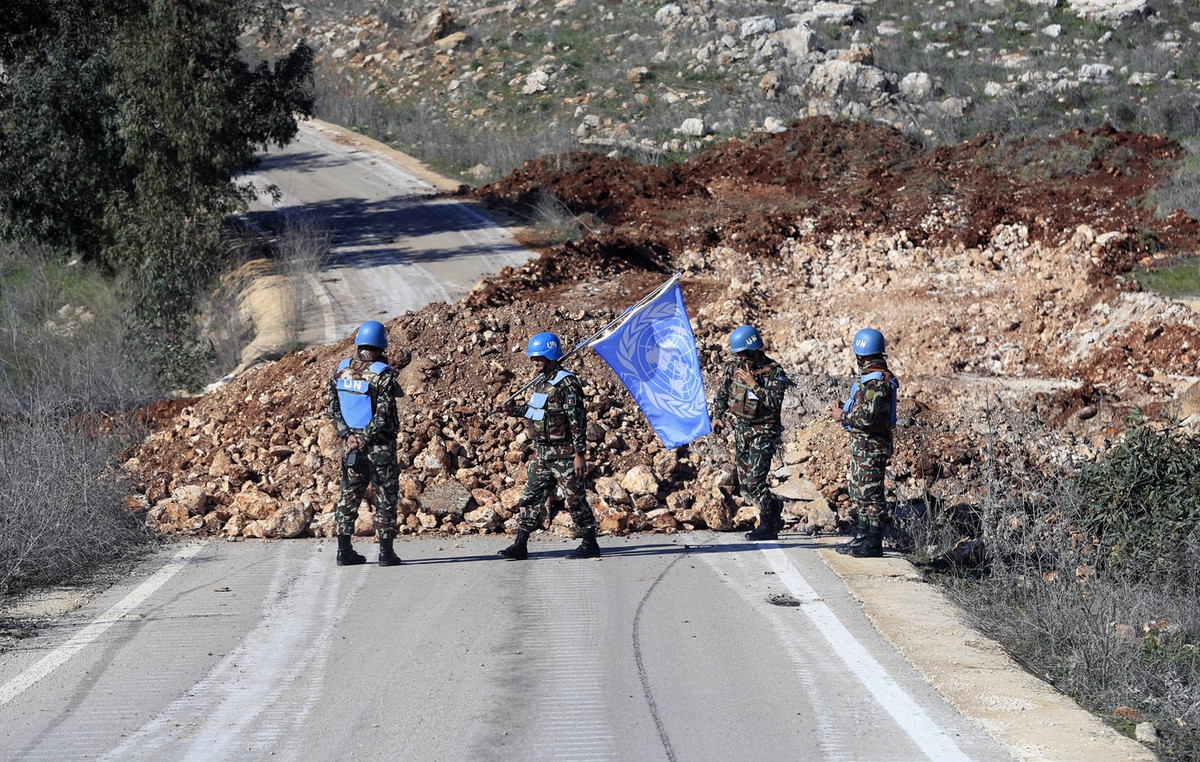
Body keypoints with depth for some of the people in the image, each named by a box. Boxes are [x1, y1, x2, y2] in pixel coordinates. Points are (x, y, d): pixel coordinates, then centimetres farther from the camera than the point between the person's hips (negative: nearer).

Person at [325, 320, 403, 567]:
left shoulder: (342, 370, 3)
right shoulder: (382, 374, -14)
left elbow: (331, 406, 2)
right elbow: (384, 414, -20)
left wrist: (347, 435, -3)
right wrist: (366, 439, -13)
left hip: (353, 442, 5)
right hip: (381, 445, -5)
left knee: (349, 496, 12)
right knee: (385, 498, 3)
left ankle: (344, 551, 12)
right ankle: (386, 552, 2)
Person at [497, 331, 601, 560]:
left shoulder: (567, 384, -16)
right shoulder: (539, 382, 11)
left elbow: (577, 420, -18)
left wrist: (580, 454, -21)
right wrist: (514, 410, 11)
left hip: (564, 454, -8)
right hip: (542, 453, 8)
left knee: (575, 499, 0)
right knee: (530, 498, 6)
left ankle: (590, 544, 10)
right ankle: (520, 545, 9)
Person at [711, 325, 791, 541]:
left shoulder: (773, 372, -15)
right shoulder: (734, 366, 2)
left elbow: (775, 403, -26)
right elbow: (722, 393, 15)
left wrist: (753, 384, -28)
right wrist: (717, 416, 2)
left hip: (763, 431, -7)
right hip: (741, 428, 7)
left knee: (754, 480, -14)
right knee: (744, 482, 9)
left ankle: (768, 526, -1)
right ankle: (773, 506, 32)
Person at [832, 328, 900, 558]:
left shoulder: (876, 381, -21)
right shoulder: (872, 376, 13)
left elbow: (867, 417, -27)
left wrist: (843, 416, -13)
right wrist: (844, 408, 9)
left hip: (871, 446, -11)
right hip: (862, 444, 11)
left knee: (870, 492, -5)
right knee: (859, 491, 17)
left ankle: (873, 543, -1)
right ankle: (862, 537, 25)